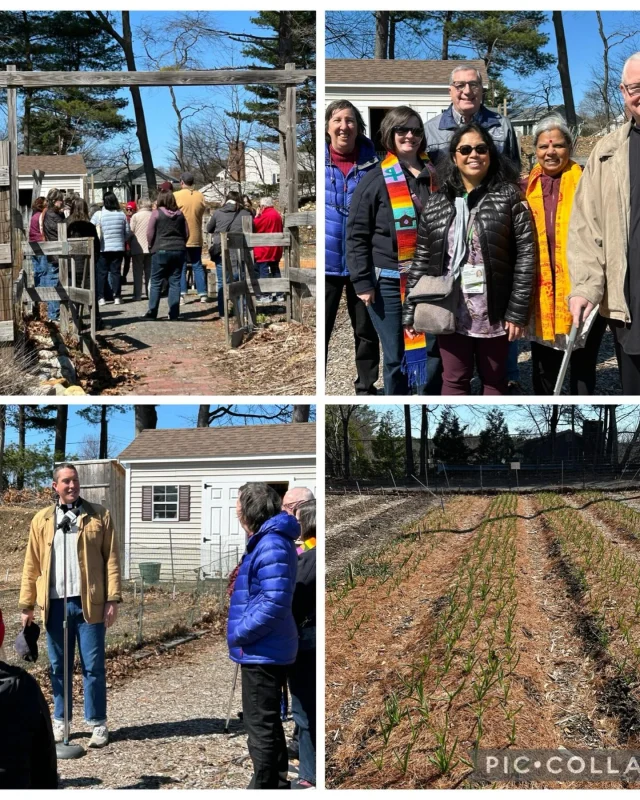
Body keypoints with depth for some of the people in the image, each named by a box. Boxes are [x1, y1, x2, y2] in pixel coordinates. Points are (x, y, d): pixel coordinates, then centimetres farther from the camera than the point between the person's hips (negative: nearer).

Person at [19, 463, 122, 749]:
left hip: (89, 602, -2)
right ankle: (60, 721, 21)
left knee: (93, 666, 2)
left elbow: (111, 559, 0)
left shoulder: (99, 515, 3)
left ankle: (98, 723, 10)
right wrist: (27, 605, 6)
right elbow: (32, 565, 9)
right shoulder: (41, 520, 8)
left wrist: (113, 599, -7)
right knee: (58, 666, 10)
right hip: (55, 604, 2)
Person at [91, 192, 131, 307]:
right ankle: (117, 297, 5)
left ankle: (101, 297, 3)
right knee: (116, 271, 6)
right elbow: (128, 232, 8)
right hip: (118, 248, 2)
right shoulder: (122, 214, 1)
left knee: (102, 272, 4)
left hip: (102, 248, -2)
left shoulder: (98, 214, -7)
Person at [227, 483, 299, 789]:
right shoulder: (265, 541, 12)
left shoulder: (272, 545, -21)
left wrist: (240, 633, -19)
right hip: (268, 649, 11)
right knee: (268, 721, 20)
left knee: (260, 724, -1)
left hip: (262, 651, -11)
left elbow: (274, 603, -29)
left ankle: (265, 785, 7)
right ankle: (277, 782, 30)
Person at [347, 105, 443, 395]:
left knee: (434, 350, 7)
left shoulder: (434, 176, 9)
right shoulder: (375, 180, -5)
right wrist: (362, 282, -11)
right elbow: (356, 234, -6)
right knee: (397, 356, 2)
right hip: (389, 282, -4)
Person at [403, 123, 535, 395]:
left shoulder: (508, 196, -2)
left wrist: (517, 311, -11)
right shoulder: (436, 203, 6)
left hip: (493, 311, -2)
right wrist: (410, 310, 5)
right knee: (454, 380, 7)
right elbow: (422, 260, 9)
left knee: (494, 380, 10)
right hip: (450, 310, 2)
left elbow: (526, 254, -6)